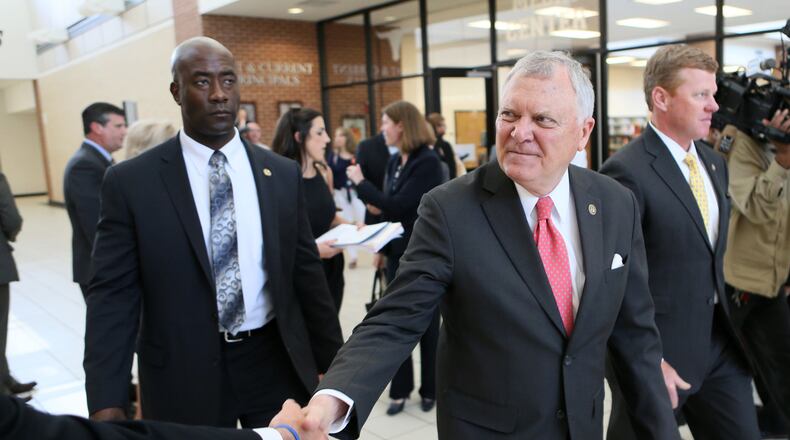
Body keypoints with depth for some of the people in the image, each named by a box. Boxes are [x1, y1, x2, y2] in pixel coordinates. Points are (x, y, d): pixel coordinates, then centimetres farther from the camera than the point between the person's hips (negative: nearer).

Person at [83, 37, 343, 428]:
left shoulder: (283, 174, 2)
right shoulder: (132, 182, -6)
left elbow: (306, 273, 6)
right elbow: (113, 296, -6)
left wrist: (332, 360, 9)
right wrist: (106, 402, -12)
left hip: (276, 363, 2)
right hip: (183, 374, -2)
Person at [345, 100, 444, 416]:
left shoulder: (428, 162, -17)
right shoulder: (395, 161, 6)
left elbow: (398, 206, -23)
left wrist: (361, 183, -17)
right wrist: (383, 246, 13)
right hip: (398, 252, 7)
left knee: (427, 323, 8)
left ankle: (430, 389, 24)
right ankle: (400, 389, 23)